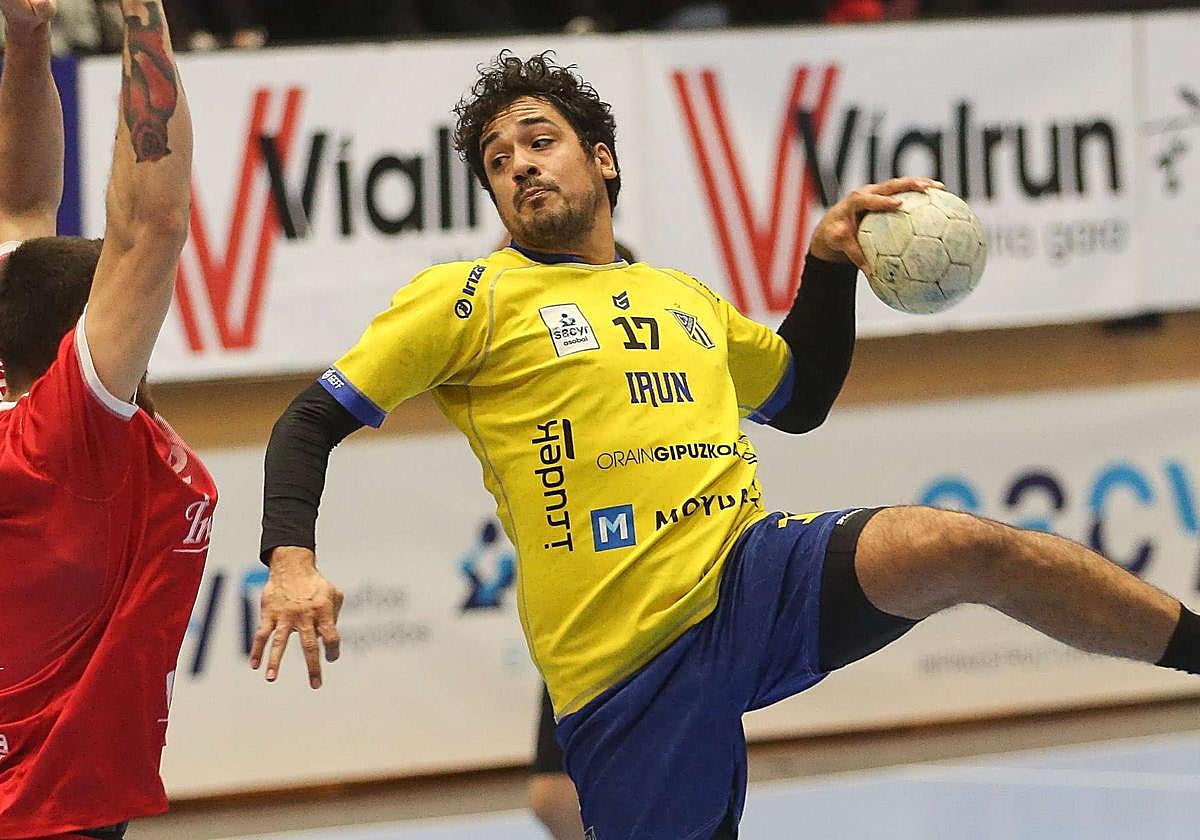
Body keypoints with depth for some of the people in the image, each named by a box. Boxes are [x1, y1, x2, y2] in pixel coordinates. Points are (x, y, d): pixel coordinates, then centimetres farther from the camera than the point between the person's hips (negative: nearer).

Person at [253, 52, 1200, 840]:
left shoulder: (687, 299, 21)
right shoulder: (472, 298, 5)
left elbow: (800, 397, 37)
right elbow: (315, 419, 2)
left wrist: (830, 261, 22)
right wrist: (292, 563, -14)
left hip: (755, 579, 3)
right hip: (624, 663, -3)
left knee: (959, 546, -22)